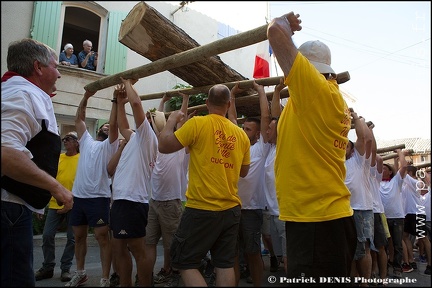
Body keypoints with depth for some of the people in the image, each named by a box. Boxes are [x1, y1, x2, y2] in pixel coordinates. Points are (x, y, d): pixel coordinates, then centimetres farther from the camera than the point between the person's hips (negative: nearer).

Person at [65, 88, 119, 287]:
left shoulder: (109, 145, 3)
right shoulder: (86, 140, 17)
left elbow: (114, 124, -11)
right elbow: (78, 120, 14)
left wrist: (115, 99, -13)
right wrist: (86, 97, 10)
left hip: (98, 197, -6)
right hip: (78, 196, 6)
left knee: (102, 238, -5)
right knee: (79, 236, 15)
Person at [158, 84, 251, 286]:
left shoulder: (197, 123, -10)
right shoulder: (241, 134, 5)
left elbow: (163, 146, -6)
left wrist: (172, 119, 8)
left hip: (202, 209, -5)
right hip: (231, 209, 5)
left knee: (184, 262, 9)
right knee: (225, 264, 14)